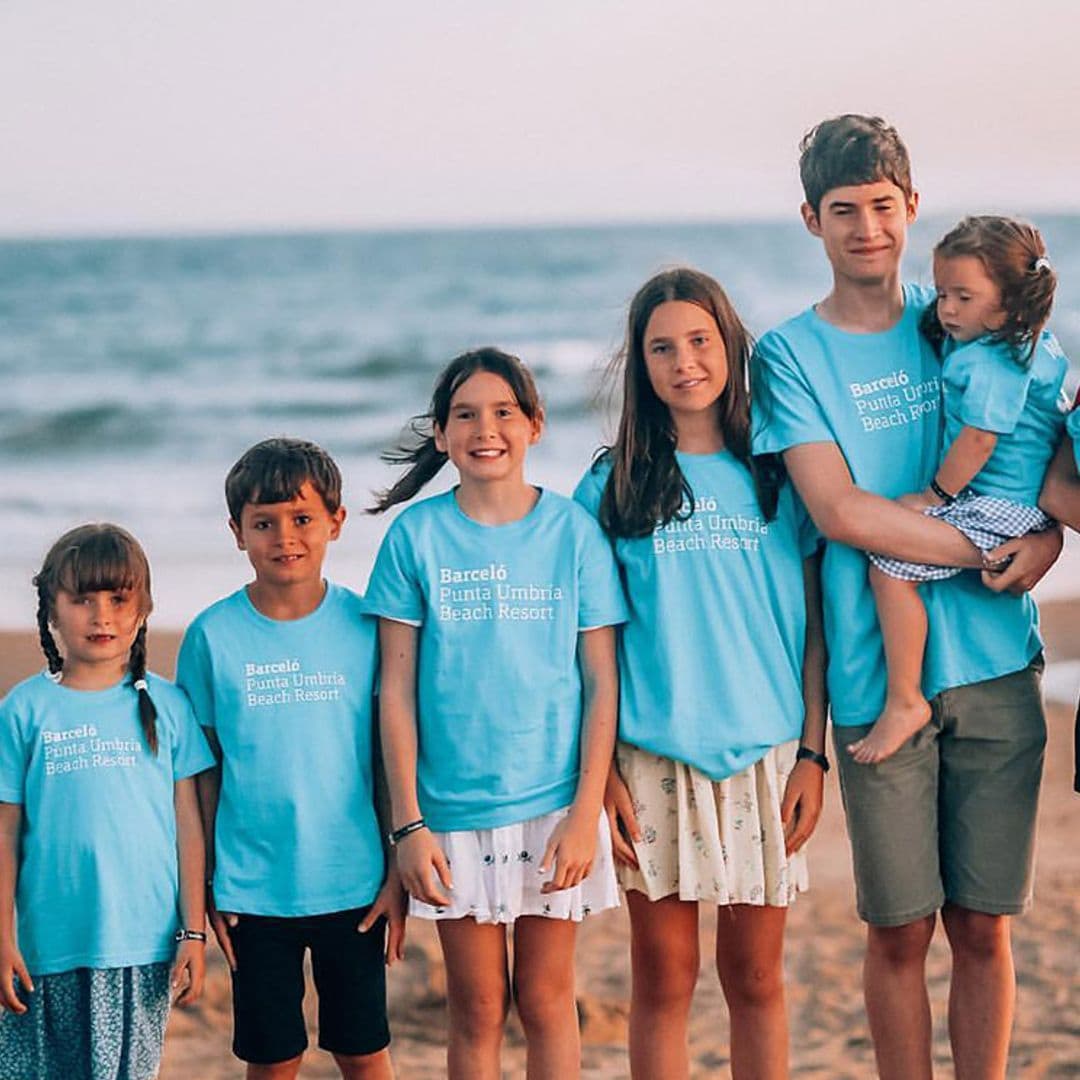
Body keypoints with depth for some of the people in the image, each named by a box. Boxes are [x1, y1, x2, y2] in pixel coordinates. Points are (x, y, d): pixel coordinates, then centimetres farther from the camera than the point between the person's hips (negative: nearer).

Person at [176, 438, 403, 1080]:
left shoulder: (365, 626, -3)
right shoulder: (214, 635, -3)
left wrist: (398, 872, 1)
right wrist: (206, 884, 1)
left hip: (353, 884, 0)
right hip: (252, 888, 0)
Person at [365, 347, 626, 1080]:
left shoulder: (573, 530, -1)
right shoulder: (417, 534, -1)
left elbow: (601, 682, 0)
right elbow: (397, 689, 0)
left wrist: (586, 812, -7)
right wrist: (408, 823, -5)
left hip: (554, 805, 0)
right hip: (453, 809, 0)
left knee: (546, 1000, 8)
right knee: (477, 1010, 8)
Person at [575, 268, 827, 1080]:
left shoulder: (779, 480, 6)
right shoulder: (613, 489, 3)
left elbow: (814, 627, 7)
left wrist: (812, 754, -1)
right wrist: (599, 771, -5)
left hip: (766, 754, 1)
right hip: (653, 759, -1)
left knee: (756, 976, 6)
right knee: (664, 982, 4)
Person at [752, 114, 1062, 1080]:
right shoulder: (791, 354, 1)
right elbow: (839, 509, -10)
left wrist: (1046, 535, -8)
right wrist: (986, 550, -14)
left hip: (994, 670, 2)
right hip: (876, 680, -2)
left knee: (983, 926, 6)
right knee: (900, 932, 3)